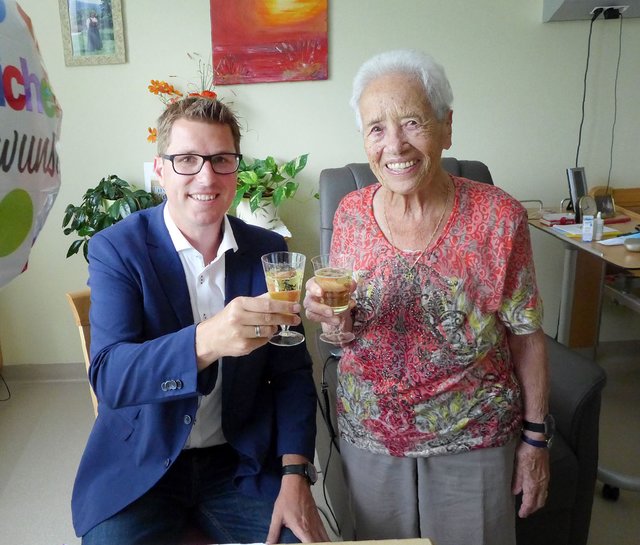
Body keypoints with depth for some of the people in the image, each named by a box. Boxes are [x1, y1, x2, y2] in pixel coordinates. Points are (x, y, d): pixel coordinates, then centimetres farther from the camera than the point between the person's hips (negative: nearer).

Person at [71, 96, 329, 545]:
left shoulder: (269, 250, -3)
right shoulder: (116, 248, -11)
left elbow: (292, 370, 1)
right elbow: (108, 377, -22)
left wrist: (295, 475, -11)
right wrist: (204, 340, -41)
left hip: (243, 465, 2)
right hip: (138, 467, -1)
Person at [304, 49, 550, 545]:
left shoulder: (499, 217, -16)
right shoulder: (351, 215, -8)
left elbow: (527, 336, -7)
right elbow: (346, 331, 2)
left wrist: (536, 439, -2)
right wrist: (333, 318, -21)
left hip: (473, 438, -2)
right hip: (369, 433, 3)